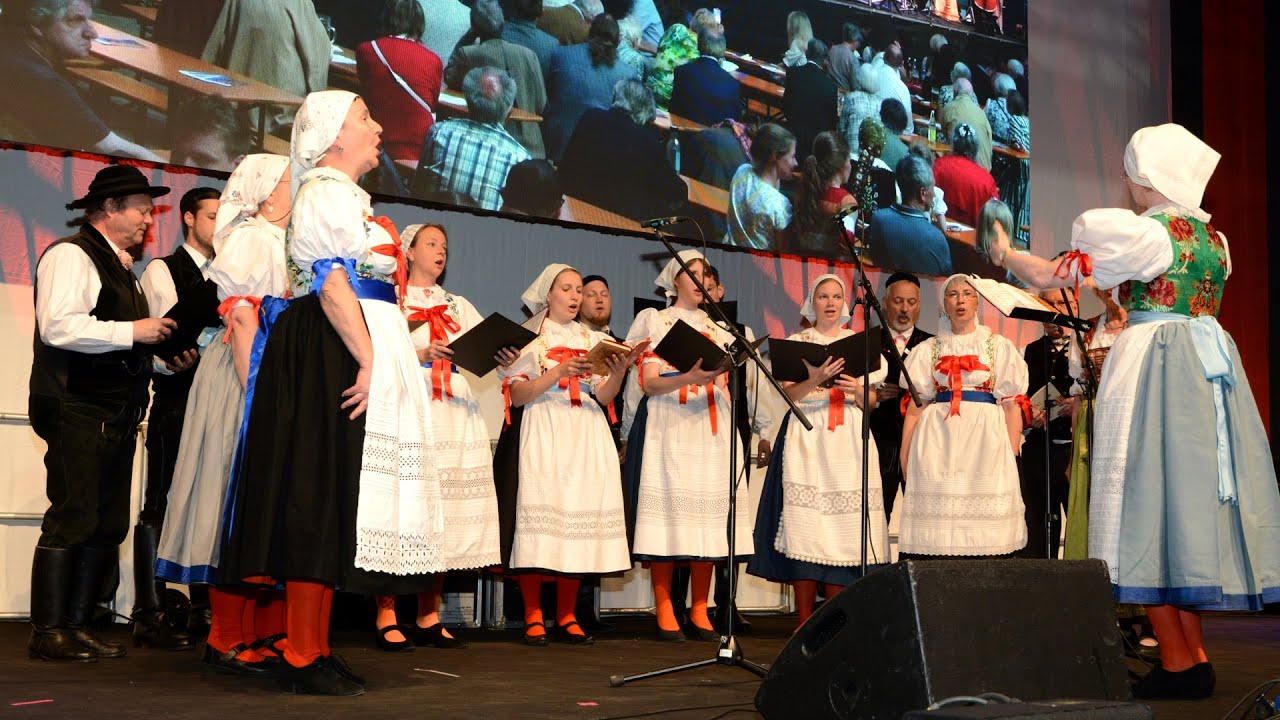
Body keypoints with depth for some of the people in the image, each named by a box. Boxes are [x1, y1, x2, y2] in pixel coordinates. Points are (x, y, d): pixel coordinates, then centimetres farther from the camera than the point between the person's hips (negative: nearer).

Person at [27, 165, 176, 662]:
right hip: (79, 412, -9)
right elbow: (58, 326, -21)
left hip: (117, 415, 9)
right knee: (72, 521, -9)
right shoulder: (71, 255, -7)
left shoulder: (119, 267, 22)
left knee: (108, 525, 9)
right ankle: (48, 633, -2)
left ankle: (77, 626, 15)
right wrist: (132, 332, -17)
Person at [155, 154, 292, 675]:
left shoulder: (280, 243, 20)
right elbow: (242, 322, -17)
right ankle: (228, 640, -4)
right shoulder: (250, 238, -7)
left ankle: (268, 632, 12)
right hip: (246, 384, -9)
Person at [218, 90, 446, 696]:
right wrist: (369, 360, -23)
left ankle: (312, 647, 11)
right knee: (325, 493, -10)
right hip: (336, 355, -10)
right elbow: (333, 283, -18)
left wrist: (379, 358, 20)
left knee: (328, 498, 8)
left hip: (347, 357, 10)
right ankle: (303, 658, -8)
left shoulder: (343, 196, 24)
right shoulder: (328, 192, -7)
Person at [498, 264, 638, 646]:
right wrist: (559, 372, -15)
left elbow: (604, 397, 7)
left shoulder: (594, 340, 18)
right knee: (541, 521, -12)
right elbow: (516, 395, -5)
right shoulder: (530, 338, 7)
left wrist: (618, 372, -13)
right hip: (545, 435, -4)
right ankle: (534, 617, -7)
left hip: (587, 438, 4)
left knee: (579, 521, -2)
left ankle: (566, 617, 3)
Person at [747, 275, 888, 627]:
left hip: (848, 442, 2)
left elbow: (872, 402, 12)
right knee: (805, 529, -9)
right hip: (807, 439, -2)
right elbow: (789, 393, -2)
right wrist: (816, 379, -20)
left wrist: (857, 389, -9)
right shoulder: (797, 342, 10)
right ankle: (805, 622, -5)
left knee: (844, 528, -5)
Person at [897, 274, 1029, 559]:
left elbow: (1011, 406, 5)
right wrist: (905, 453, -2)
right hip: (939, 440, 1)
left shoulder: (999, 346, 11)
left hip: (985, 439, -1)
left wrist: (1012, 454, -6)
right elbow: (915, 406, 10)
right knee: (938, 519, -7)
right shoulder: (929, 349, 15)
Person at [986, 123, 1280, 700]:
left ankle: (1179, 662, -4)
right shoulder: (1213, 237, 15)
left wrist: (1004, 252, 13)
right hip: (1211, 366, 8)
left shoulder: (1139, 231, -7)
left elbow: (1049, 276, -4)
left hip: (1153, 364, -7)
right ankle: (1195, 657, 10)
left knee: (1151, 502, -4)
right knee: (1192, 498, 9)